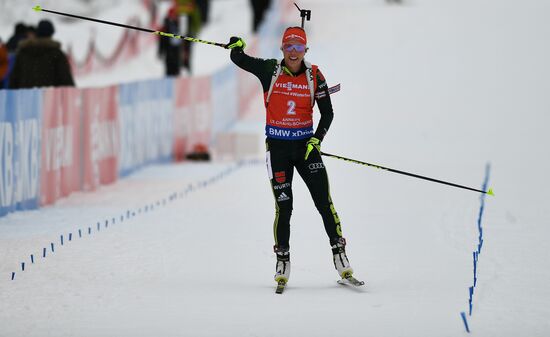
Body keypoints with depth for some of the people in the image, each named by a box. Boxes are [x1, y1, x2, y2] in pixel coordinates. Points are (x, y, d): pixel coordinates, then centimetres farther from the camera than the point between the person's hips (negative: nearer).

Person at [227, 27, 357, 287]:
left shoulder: (314, 76, -1)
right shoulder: (269, 70, -2)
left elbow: (327, 113, 3)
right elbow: (240, 60, -1)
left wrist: (317, 139, -8)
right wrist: (236, 47, -18)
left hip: (305, 144, 1)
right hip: (277, 146, -1)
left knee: (324, 201, -5)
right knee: (283, 205, -2)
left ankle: (339, 252, 3)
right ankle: (282, 259, 11)